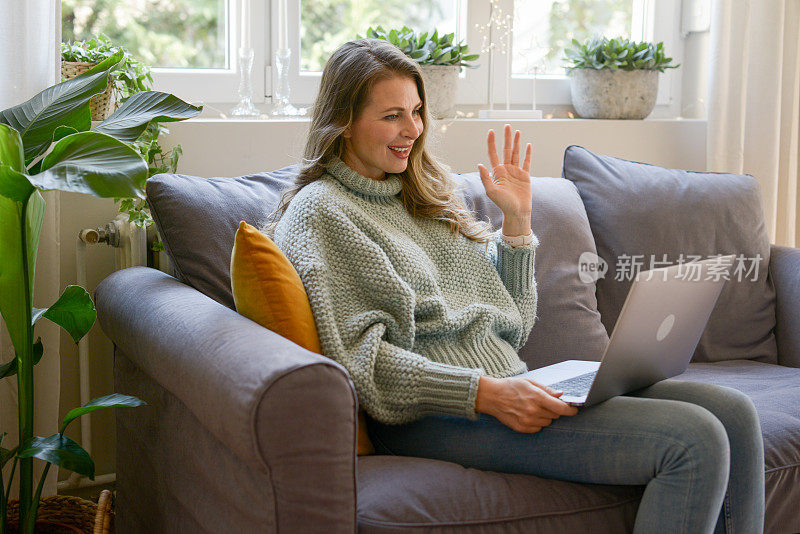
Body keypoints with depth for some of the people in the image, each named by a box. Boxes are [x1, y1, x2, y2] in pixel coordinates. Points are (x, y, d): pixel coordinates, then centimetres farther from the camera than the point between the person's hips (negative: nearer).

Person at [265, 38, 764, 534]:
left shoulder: (425, 192, 21)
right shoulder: (318, 212, -1)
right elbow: (360, 357, -14)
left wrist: (518, 220, 11)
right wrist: (485, 394, -21)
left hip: (510, 380, 8)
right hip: (434, 412, -8)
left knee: (733, 414, -9)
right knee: (693, 441, -21)